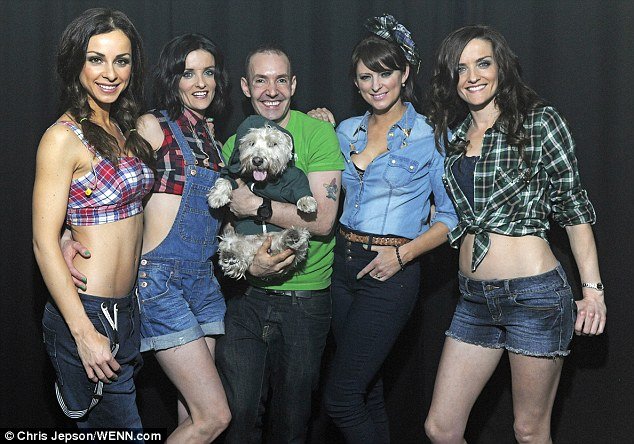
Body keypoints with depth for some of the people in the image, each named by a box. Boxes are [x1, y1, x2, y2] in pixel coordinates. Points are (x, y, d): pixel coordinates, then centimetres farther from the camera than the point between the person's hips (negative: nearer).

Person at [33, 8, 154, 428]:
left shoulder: (125, 130, 10)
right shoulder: (64, 138, -14)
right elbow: (44, 242, -18)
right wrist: (85, 334, -21)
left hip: (127, 309, 8)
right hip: (88, 313, -8)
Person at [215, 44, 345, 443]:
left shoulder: (318, 133, -7)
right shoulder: (233, 145, 6)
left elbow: (323, 219, -16)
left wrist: (255, 205, -16)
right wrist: (248, 261, -12)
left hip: (306, 300, -2)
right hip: (247, 294, 3)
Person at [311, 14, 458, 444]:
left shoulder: (430, 137, -5)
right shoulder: (346, 131, 10)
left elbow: (452, 215, -4)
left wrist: (404, 252, -15)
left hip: (389, 273, -6)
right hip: (344, 264, 6)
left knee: (341, 397, -9)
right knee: (367, 391, 13)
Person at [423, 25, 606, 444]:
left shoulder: (540, 122, -5)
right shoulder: (450, 134, 11)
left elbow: (574, 208, -2)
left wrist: (593, 288, -7)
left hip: (533, 295, -5)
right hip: (474, 299, 6)